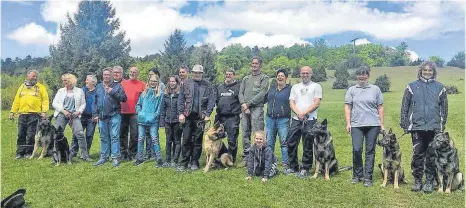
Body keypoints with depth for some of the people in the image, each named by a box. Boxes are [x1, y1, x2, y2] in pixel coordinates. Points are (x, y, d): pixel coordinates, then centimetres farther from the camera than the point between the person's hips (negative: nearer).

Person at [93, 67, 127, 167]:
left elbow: (124, 98, -8)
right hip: (102, 116, 5)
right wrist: (95, 114, 8)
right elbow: (95, 102, 17)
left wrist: (113, 92, -16)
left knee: (114, 136, -6)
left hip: (114, 115, -4)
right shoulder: (98, 87, 16)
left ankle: (115, 158, -1)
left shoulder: (117, 86, 3)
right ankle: (104, 157, 21)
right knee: (104, 137, 12)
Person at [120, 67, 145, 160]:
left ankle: (132, 153, 10)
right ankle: (123, 152, 20)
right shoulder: (123, 83, 13)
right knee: (123, 133, 9)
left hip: (135, 113, -3)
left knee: (134, 134, 0)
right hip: (123, 112, 4)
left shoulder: (142, 84, 2)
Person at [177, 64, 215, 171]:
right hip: (188, 116, 0)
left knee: (197, 140, 6)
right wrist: (181, 113, -3)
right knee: (186, 140, 1)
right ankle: (184, 163, 8)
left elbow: (211, 100, 0)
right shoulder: (186, 84, 7)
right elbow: (181, 99, 5)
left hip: (200, 117, 0)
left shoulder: (207, 85, 5)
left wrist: (208, 114, -8)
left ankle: (194, 162, 16)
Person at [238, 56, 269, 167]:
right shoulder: (246, 78, 22)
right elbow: (240, 93, 14)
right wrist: (243, 104, -5)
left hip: (257, 108, -5)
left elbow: (262, 94, -7)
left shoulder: (264, 77, 5)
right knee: (245, 134, 7)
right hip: (245, 109, 5)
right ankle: (246, 157, 14)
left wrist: (248, 103, -11)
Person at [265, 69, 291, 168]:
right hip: (270, 119, 5)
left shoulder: (290, 89, 1)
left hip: (283, 120, -5)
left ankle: (285, 163, 5)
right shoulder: (272, 88, 16)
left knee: (284, 142, -4)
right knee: (269, 142, 9)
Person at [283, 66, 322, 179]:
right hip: (296, 120, 4)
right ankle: (293, 167, 18)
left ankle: (305, 169, 11)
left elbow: (316, 103, -6)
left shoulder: (316, 86, 4)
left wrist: (304, 113, -15)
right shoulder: (295, 87, 16)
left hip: (310, 120, -4)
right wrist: (299, 113, -10)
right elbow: (291, 103, 7)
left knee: (308, 146, 0)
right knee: (291, 144, 4)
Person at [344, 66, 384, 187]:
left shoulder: (375, 89, 8)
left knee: (370, 151, 4)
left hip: (373, 125, 0)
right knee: (356, 150, -4)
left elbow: (380, 107, 9)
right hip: (356, 125, 0)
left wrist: (382, 124, 5)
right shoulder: (352, 90, 8)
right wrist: (348, 123, -2)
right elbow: (347, 107, 5)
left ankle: (367, 177, 11)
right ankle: (357, 175, 14)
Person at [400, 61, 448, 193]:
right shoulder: (412, 87, 5)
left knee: (432, 156, 5)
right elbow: (404, 106, 5)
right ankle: (417, 180, 15)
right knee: (417, 155, 3)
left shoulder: (440, 87, 8)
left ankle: (429, 182, 16)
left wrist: (442, 125, 7)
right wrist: (404, 123, 1)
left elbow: (444, 108, 10)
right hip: (417, 127, 0)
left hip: (434, 127, 1)